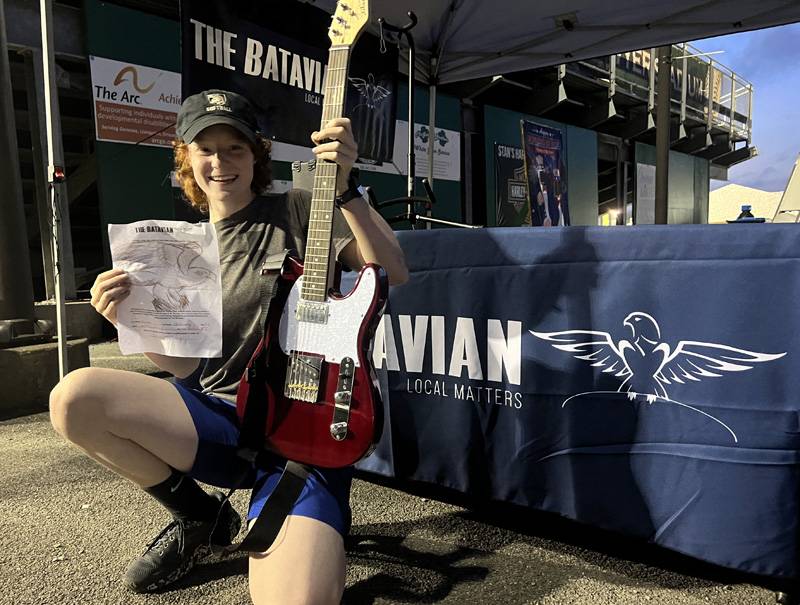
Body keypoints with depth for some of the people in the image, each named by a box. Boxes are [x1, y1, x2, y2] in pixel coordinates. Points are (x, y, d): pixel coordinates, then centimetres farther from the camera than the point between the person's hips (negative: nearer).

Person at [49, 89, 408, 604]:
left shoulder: (299, 209, 1)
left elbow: (394, 273, -10)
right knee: (75, 398, -20)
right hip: (223, 420, 5)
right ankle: (201, 518, 4)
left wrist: (346, 187, -21)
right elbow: (185, 364, 12)